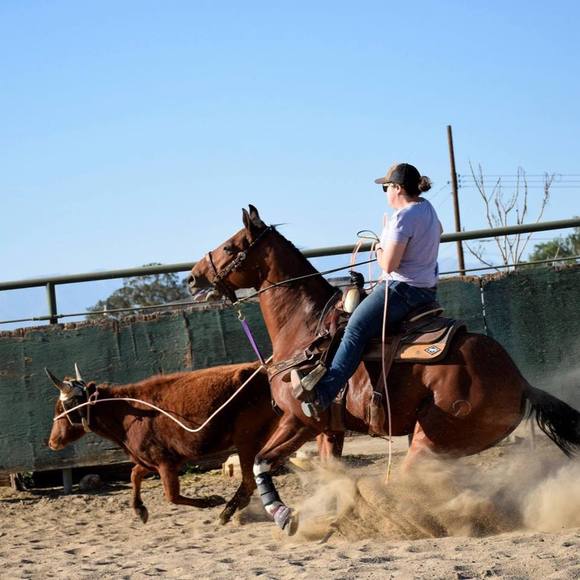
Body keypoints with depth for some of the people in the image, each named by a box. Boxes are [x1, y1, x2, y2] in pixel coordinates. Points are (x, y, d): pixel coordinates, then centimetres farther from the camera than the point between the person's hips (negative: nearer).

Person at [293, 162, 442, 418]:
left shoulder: (403, 217, -20)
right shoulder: (427, 208, 11)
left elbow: (389, 264, -25)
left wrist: (380, 251, 1)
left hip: (403, 289, -11)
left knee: (355, 330, -19)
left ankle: (322, 393, -31)